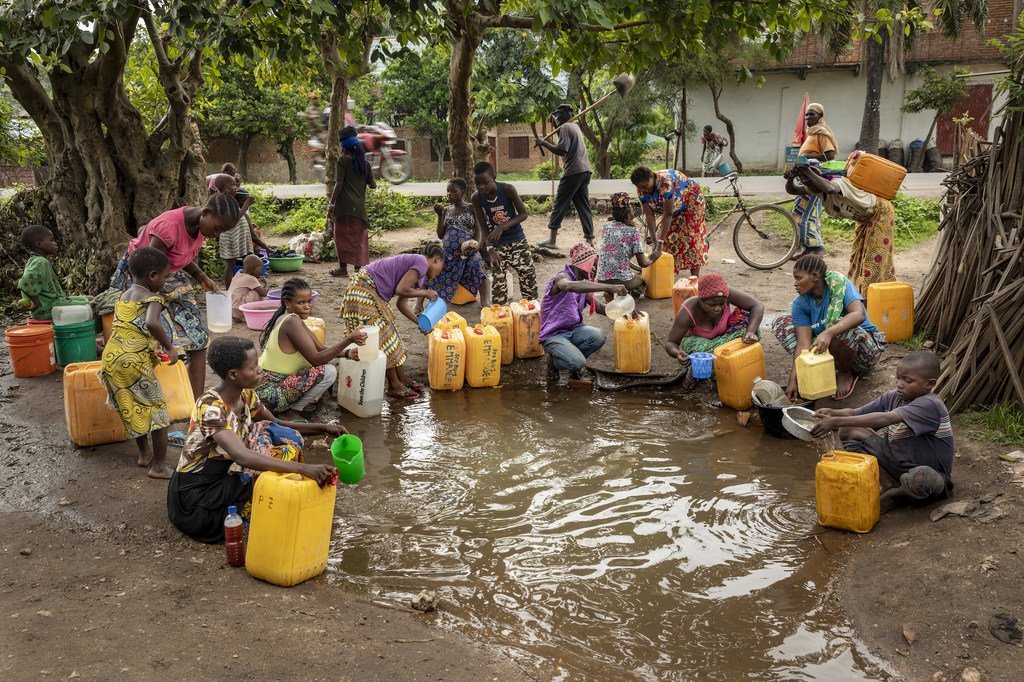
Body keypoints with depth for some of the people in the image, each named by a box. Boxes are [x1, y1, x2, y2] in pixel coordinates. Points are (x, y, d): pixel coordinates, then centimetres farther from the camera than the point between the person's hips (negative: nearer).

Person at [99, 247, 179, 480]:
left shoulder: (123, 297, 18)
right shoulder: (153, 298, -7)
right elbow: (152, 323, -27)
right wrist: (169, 347, -15)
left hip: (110, 360, 8)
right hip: (134, 361, -8)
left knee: (132, 408, 23)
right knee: (156, 410, 3)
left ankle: (144, 454, 36)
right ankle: (159, 466, 5)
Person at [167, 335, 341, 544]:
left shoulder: (246, 395, -3)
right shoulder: (211, 407, -28)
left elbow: (278, 425, 13)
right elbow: (241, 456, -42)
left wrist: (322, 428, -4)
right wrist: (304, 468, -50)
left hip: (227, 472, 8)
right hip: (197, 492, -8)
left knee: (284, 437, -7)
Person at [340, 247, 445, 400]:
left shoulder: (415, 264, 19)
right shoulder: (422, 262, -11)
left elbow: (401, 303, 18)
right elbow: (401, 290, -20)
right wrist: (425, 293, -6)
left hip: (371, 292, 11)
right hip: (363, 290, -11)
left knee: (390, 330, 15)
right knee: (383, 335, -5)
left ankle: (402, 379, 23)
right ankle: (394, 386, 3)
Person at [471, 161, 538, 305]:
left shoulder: (507, 189, -19)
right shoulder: (476, 197, -13)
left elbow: (523, 214, -14)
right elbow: (483, 226, -7)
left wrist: (502, 227, -27)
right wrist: (490, 250, -19)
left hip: (518, 241, -1)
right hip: (497, 244, 1)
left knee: (528, 276, 3)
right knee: (498, 280, 0)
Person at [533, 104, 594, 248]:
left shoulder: (565, 128, -9)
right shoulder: (575, 126, 19)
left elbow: (562, 150, -19)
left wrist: (543, 143, -14)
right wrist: (556, 125, 19)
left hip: (573, 172, -8)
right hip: (585, 170, 8)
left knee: (560, 204, -2)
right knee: (583, 205, 8)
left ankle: (552, 239, -1)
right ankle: (589, 239, 4)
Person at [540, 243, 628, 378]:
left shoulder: (584, 284, 10)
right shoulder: (562, 277, -16)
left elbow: (599, 307, 13)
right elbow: (571, 286, -41)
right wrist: (609, 288, -48)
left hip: (573, 330, 7)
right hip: (553, 335, -7)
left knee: (599, 336, -23)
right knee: (578, 363, -30)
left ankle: (569, 356, 3)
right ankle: (554, 360, 5)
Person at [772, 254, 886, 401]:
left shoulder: (839, 284, -21)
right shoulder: (800, 303, -9)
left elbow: (859, 315, -38)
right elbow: (804, 343, -17)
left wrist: (829, 333, -53)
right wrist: (793, 380, -28)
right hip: (827, 351, 5)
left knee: (839, 330, -39)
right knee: (781, 323, -7)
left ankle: (845, 374, -9)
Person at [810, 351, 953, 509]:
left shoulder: (930, 404, -25)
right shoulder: (893, 397, -2)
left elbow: (883, 419, -37)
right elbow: (856, 414, -5)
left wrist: (836, 422, -43)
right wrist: (833, 414, -29)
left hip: (931, 472, -7)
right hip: (899, 461, 7)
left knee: (921, 478, -44)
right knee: (849, 432, -3)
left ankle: (894, 495, -8)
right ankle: (890, 486, -8)